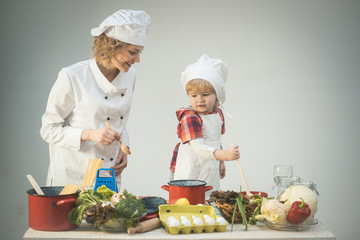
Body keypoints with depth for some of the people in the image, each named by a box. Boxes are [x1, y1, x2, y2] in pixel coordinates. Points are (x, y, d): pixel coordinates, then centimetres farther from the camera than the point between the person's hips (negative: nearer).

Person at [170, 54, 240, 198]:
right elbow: (198, 147, -30)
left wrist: (221, 162, 24)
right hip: (189, 174, -6)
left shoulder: (218, 113, 5)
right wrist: (224, 155, -40)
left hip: (210, 173, 7)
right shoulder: (189, 117, -19)